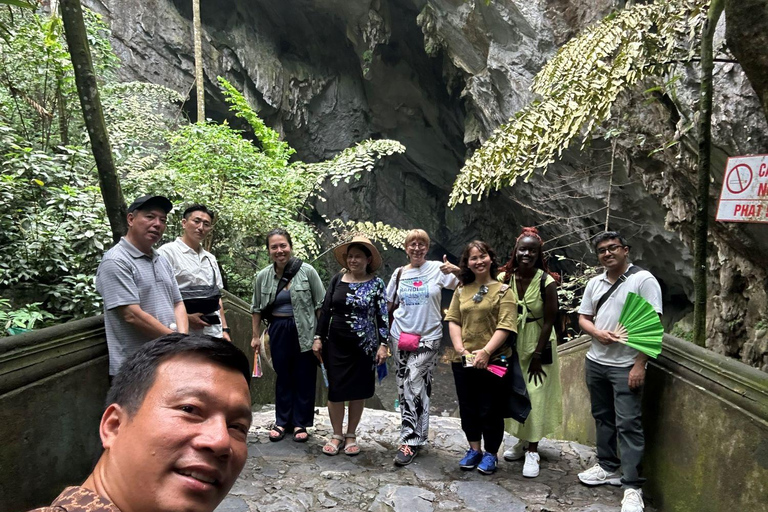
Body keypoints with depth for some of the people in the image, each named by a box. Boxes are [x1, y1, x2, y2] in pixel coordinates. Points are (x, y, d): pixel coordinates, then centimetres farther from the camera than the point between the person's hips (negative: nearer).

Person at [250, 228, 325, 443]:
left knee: (304, 378, 6)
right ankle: (282, 421, 27)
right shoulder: (263, 276, 2)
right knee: (283, 377, 13)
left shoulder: (307, 271, -8)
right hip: (279, 332, 3)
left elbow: (321, 305, -4)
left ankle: (301, 423, 20)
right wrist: (256, 336, 12)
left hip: (304, 333, -2)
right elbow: (257, 308, 12)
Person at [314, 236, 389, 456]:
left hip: (363, 345, -1)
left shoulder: (376, 284, -3)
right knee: (335, 390, 4)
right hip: (336, 344, 2)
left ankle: (351, 435, 24)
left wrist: (383, 344, -9)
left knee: (358, 391, 7)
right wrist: (318, 338, 4)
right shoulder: (337, 280, 3)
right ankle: (336, 435, 21)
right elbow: (325, 310, 6)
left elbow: (382, 316, -3)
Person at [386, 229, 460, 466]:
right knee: (404, 386, 7)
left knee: (415, 383, -12)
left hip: (428, 337, -4)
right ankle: (415, 436, 22)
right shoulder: (399, 273, 9)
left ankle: (410, 440, -3)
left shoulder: (437, 269, -1)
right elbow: (388, 304, 16)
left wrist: (456, 270, -27)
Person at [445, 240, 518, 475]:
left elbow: (504, 327, -11)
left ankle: (491, 454, 23)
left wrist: (485, 352, -20)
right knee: (468, 408, 14)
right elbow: (453, 321, 6)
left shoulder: (503, 291, -3)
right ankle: (474, 450, 31)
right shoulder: (461, 291, 10)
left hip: (492, 361, -4)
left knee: (490, 410, 5)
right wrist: (460, 348, -8)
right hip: (463, 361, 4)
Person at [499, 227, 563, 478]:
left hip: (538, 344, -4)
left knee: (535, 396, -1)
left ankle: (533, 451, 11)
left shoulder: (547, 282, -16)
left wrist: (537, 355, -13)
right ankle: (523, 441, 31)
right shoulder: (504, 278, -6)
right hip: (512, 344, 4)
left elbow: (549, 321, -13)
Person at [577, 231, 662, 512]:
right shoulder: (595, 283, 9)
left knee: (628, 424, -5)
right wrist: (597, 333, -10)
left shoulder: (643, 280, -9)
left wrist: (640, 364, -18)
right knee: (602, 417, 16)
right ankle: (608, 467, 31)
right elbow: (583, 318, 13)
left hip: (626, 366, -6)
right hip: (596, 362, 6)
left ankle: (632, 486, 2)